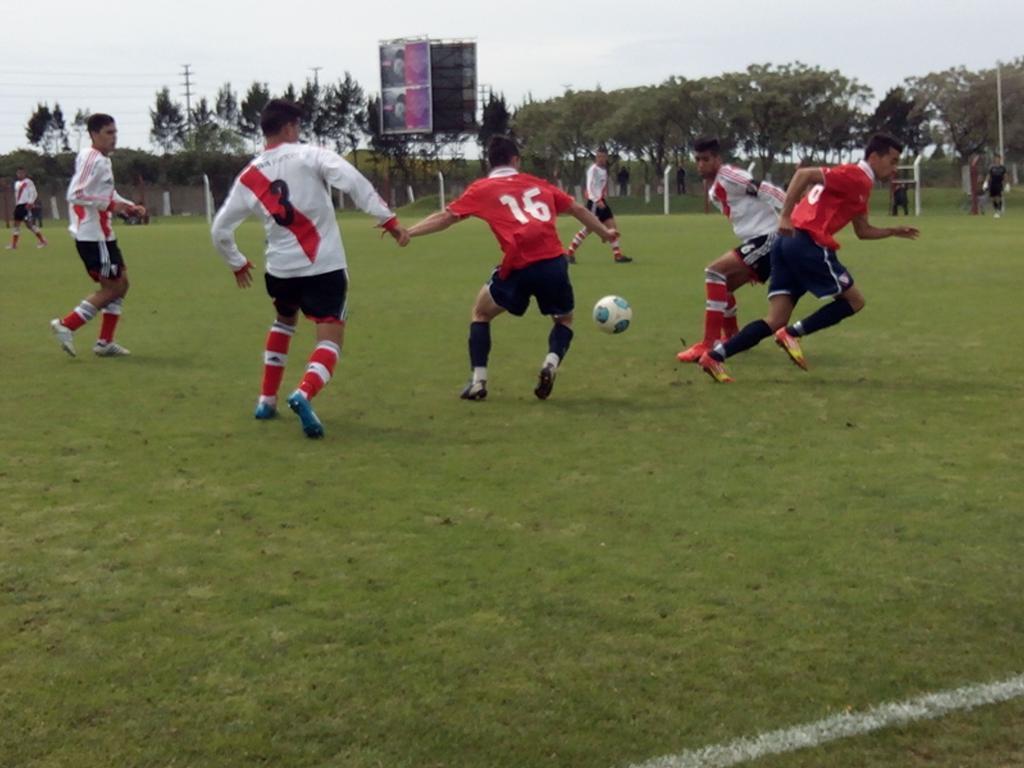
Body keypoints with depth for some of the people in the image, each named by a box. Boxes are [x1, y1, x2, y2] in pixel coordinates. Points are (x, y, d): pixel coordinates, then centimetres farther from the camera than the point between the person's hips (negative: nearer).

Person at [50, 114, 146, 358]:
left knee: (120, 284, 12)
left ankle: (105, 342, 16)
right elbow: (74, 195, -24)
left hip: (101, 234, 10)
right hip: (93, 235, -10)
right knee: (112, 287, -5)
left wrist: (129, 207, 11)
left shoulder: (103, 160, 15)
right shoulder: (91, 160, -17)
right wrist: (109, 204, -23)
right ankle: (66, 326, 0)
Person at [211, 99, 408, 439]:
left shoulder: (248, 176, 9)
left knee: (284, 320, 32)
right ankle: (304, 394, -33)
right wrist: (388, 220, -16)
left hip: (280, 268, 5)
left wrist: (237, 263, 28)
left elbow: (219, 229, 12)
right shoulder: (310, 155, -3)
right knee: (330, 339, -4)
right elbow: (354, 182, -18)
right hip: (325, 266, -5)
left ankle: (267, 400, 31)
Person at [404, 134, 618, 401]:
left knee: (481, 313, 22)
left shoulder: (482, 189, 12)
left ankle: (478, 381, 12)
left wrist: (407, 232, 15)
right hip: (554, 263, 2)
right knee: (564, 319, 27)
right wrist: (605, 233, 40)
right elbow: (578, 209, 26)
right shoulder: (538, 184, 21)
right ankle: (551, 362, -3)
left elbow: (445, 217, 8)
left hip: (519, 267, -2)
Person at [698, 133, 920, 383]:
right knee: (854, 300, 3)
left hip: (788, 242, 9)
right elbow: (804, 174, -16)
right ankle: (792, 334, -5)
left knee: (776, 322, 3)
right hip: (808, 244, -9)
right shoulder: (856, 176, -5)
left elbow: (863, 231, 33)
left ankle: (715, 356, -8)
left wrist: (894, 231, 25)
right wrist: (785, 216, -21)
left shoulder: (859, 183, 25)